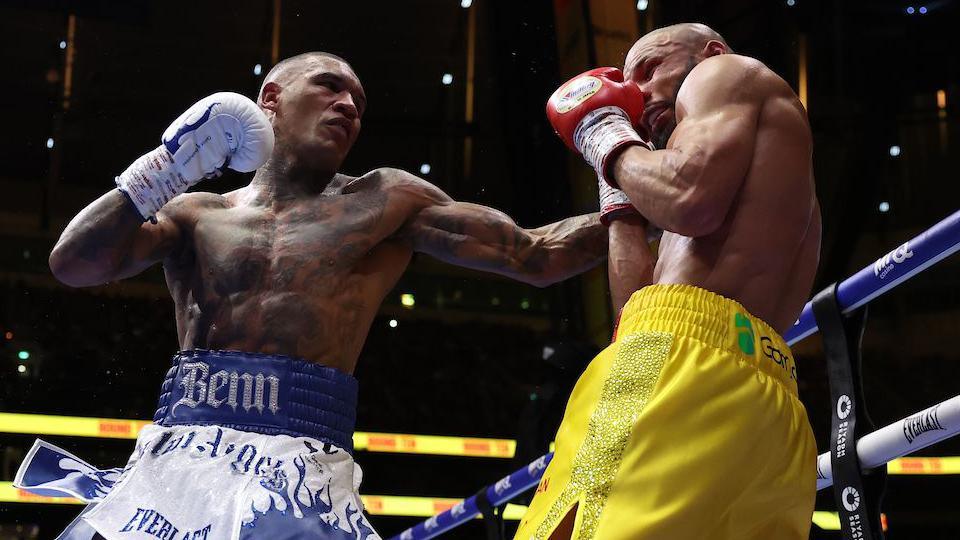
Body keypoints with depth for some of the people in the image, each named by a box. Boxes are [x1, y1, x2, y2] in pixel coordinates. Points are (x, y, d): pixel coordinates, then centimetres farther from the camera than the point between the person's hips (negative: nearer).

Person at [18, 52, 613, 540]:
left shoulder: (385, 201, 13)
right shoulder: (195, 213, 16)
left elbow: (538, 255, 11)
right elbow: (72, 264, 4)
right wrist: (168, 167, 4)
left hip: (300, 470, -2)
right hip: (173, 460, 2)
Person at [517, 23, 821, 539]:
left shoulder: (728, 74, 17)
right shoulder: (768, 182, 39)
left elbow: (689, 199, -7)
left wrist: (609, 144, 12)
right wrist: (621, 193, 35)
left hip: (684, 363, -9)